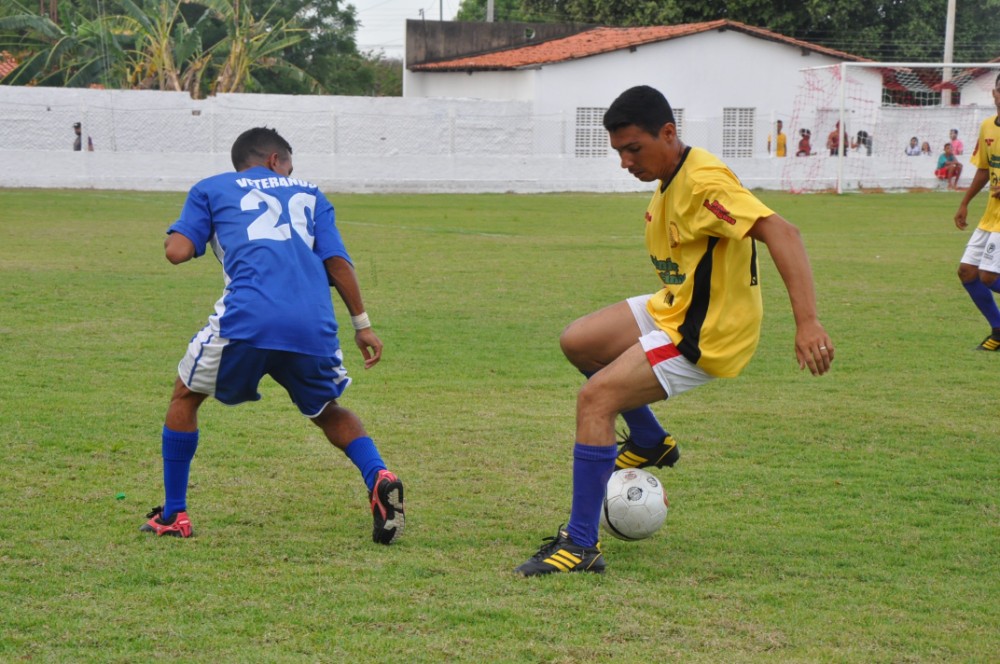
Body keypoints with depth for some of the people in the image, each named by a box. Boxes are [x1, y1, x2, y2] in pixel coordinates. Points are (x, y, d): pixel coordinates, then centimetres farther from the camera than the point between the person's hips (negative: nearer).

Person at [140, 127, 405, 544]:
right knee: (327, 411, 27)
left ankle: (173, 516, 20)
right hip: (314, 325, 3)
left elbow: (178, 251, 9)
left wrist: (174, 238, 32)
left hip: (248, 320, -3)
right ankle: (379, 478, 0)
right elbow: (337, 261, 15)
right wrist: (362, 324, 15)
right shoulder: (308, 194, 28)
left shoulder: (211, 189, 22)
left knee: (186, 396, 21)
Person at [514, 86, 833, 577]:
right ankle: (651, 443, 28)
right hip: (671, 309, 10)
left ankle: (581, 545, -13)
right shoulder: (669, 181, 6)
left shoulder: (704, 181, -24)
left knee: (596, 397, -16)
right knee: (577, 342, 15)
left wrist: (807, 323, -41)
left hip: (703, 333, -10)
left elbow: (780, 233, -33)